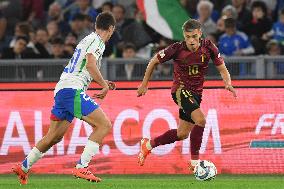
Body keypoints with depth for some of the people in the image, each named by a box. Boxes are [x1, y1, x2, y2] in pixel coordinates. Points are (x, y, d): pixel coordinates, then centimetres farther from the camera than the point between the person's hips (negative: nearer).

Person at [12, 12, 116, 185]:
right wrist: (105, 86, -12)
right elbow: (90, 65, -20)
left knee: (54, 136, 19)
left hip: (61, 91, 10)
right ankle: (82, 167, -20)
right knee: (104, 125, -13)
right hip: (73, 90, -10)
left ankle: (23, 167, 27)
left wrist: (103, 82, 36)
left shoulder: (87, 40, 25)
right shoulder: (97, 41, -4)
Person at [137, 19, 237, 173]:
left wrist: (228, 83, -22)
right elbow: (154, 61, -1)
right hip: (180, 89, -5)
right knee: (200, 120, -27)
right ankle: (194, 161, -18)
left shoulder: (208, 47, -9)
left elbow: (222, 69, -1)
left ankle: (148, 145, 33)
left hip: (196, 93, 5)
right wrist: (144, 84, 4)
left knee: (182, 134, 12)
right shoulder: (177, 49, -17)